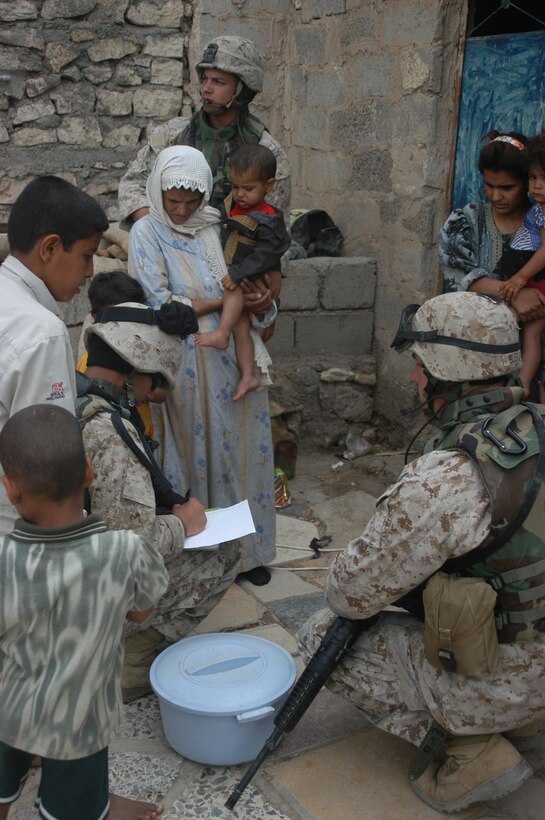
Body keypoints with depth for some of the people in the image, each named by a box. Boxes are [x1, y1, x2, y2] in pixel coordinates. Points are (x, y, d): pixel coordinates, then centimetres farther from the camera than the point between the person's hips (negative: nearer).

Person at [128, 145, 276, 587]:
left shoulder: (215, 225, 6)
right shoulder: (146, 232, -5)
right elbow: (162, 306, -13)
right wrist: (228, 300, -13)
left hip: (233, 356, 4)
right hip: (187, 363, -4)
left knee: (240, 448, 9)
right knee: (193, 453, 6)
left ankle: (246, 548, 24)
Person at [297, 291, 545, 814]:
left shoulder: (441, 480, -31)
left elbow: (352, 594, -19)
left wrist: (339, 585, 5)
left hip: (495, 685, -8)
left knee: (322, 638, 7)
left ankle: (472, 752, 2)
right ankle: (481, 725, 18)